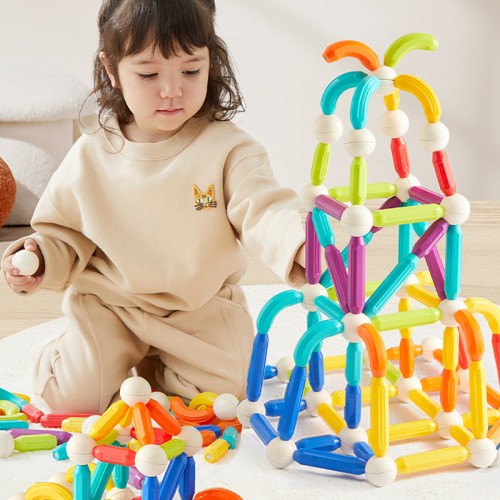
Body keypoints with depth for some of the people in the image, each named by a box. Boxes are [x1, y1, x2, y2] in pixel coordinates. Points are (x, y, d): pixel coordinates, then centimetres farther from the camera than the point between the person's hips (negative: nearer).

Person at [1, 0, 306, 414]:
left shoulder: (226, 149, -14)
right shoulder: (90, 157, -6)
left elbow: (264, 212, -27)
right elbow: (64, 233, 6)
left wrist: (301, 244, -49)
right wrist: (41, 259, -16)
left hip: (199, 307, 0)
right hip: (109, 302, 1)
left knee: (222, 390, -11)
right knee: (73, 398, -11)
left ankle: (150, 368, 19)